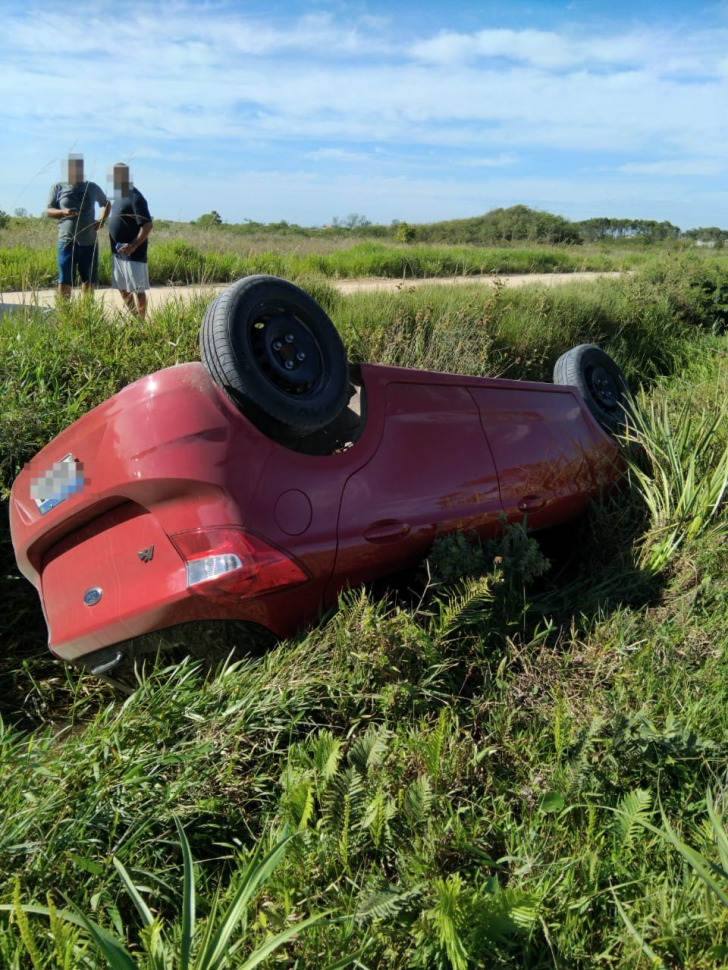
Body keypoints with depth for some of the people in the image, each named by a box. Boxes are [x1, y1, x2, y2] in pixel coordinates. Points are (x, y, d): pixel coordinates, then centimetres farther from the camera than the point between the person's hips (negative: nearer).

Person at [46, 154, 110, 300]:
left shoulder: (92, 187, 7)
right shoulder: (58, 188, 3)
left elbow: (106, 204, 23)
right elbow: (48, 211, 5)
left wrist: (102, 220, 4)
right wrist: (63, 212, -16)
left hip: (89, 242, 2)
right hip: (67, 242, -2)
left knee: (89, 282, 8)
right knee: (64, 282, -5)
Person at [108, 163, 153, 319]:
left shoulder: (135, 198, -15)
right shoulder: (119, 196, 13)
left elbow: (147, 226, -20)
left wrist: (133, 246, -25)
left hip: (133, 254, -9)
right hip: (118, 253, 9)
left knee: (138, 290, -1)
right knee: (122, 288, 15)